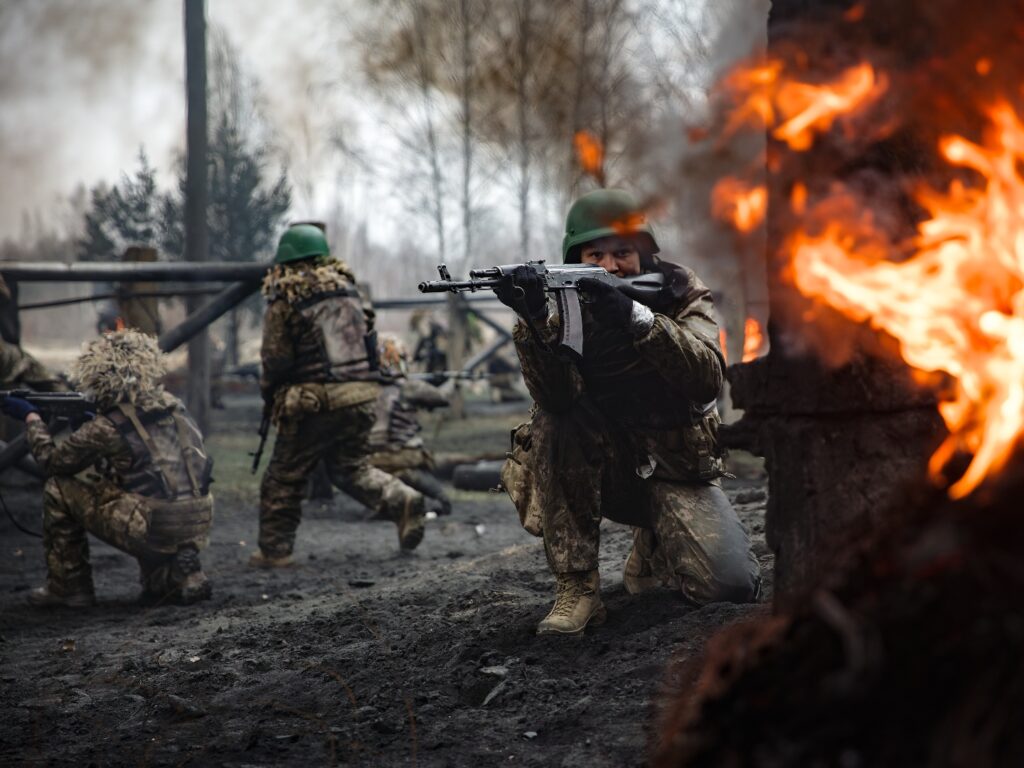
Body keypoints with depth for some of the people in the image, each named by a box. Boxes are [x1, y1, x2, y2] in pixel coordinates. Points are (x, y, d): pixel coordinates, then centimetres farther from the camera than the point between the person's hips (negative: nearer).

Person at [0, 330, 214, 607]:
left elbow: (51, 460, 8)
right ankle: (179, 575, 15)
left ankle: (67, 588, 18)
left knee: (59, 489, 10)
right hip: (198, 528, 6)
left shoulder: (106, 428, -8)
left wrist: (32, 417, 23)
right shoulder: (171, 404, 9)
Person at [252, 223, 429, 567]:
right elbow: (371, 343, 13)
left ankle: (275, 549, 13)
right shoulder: (348, 289, 9)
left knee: (284, 476, 9)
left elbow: (276, 361, -6)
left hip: (316, 403, -5)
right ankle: (402, 500, -3)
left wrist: (270, 395, 12)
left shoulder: (284, 303, -6)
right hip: (364, 396, 5)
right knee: (351, 466, 20)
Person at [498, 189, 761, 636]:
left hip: (675, 470, 0)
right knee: (553, 421, -31)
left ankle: (654, 548, 14)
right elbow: (556, 396, -27)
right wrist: (535, 322, -45)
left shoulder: (680, 294, -8)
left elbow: (707, 380, -27)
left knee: (732, 584, -22)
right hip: (602, 470, 0)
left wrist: (637, 318, -41)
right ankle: (576, 586, -22)